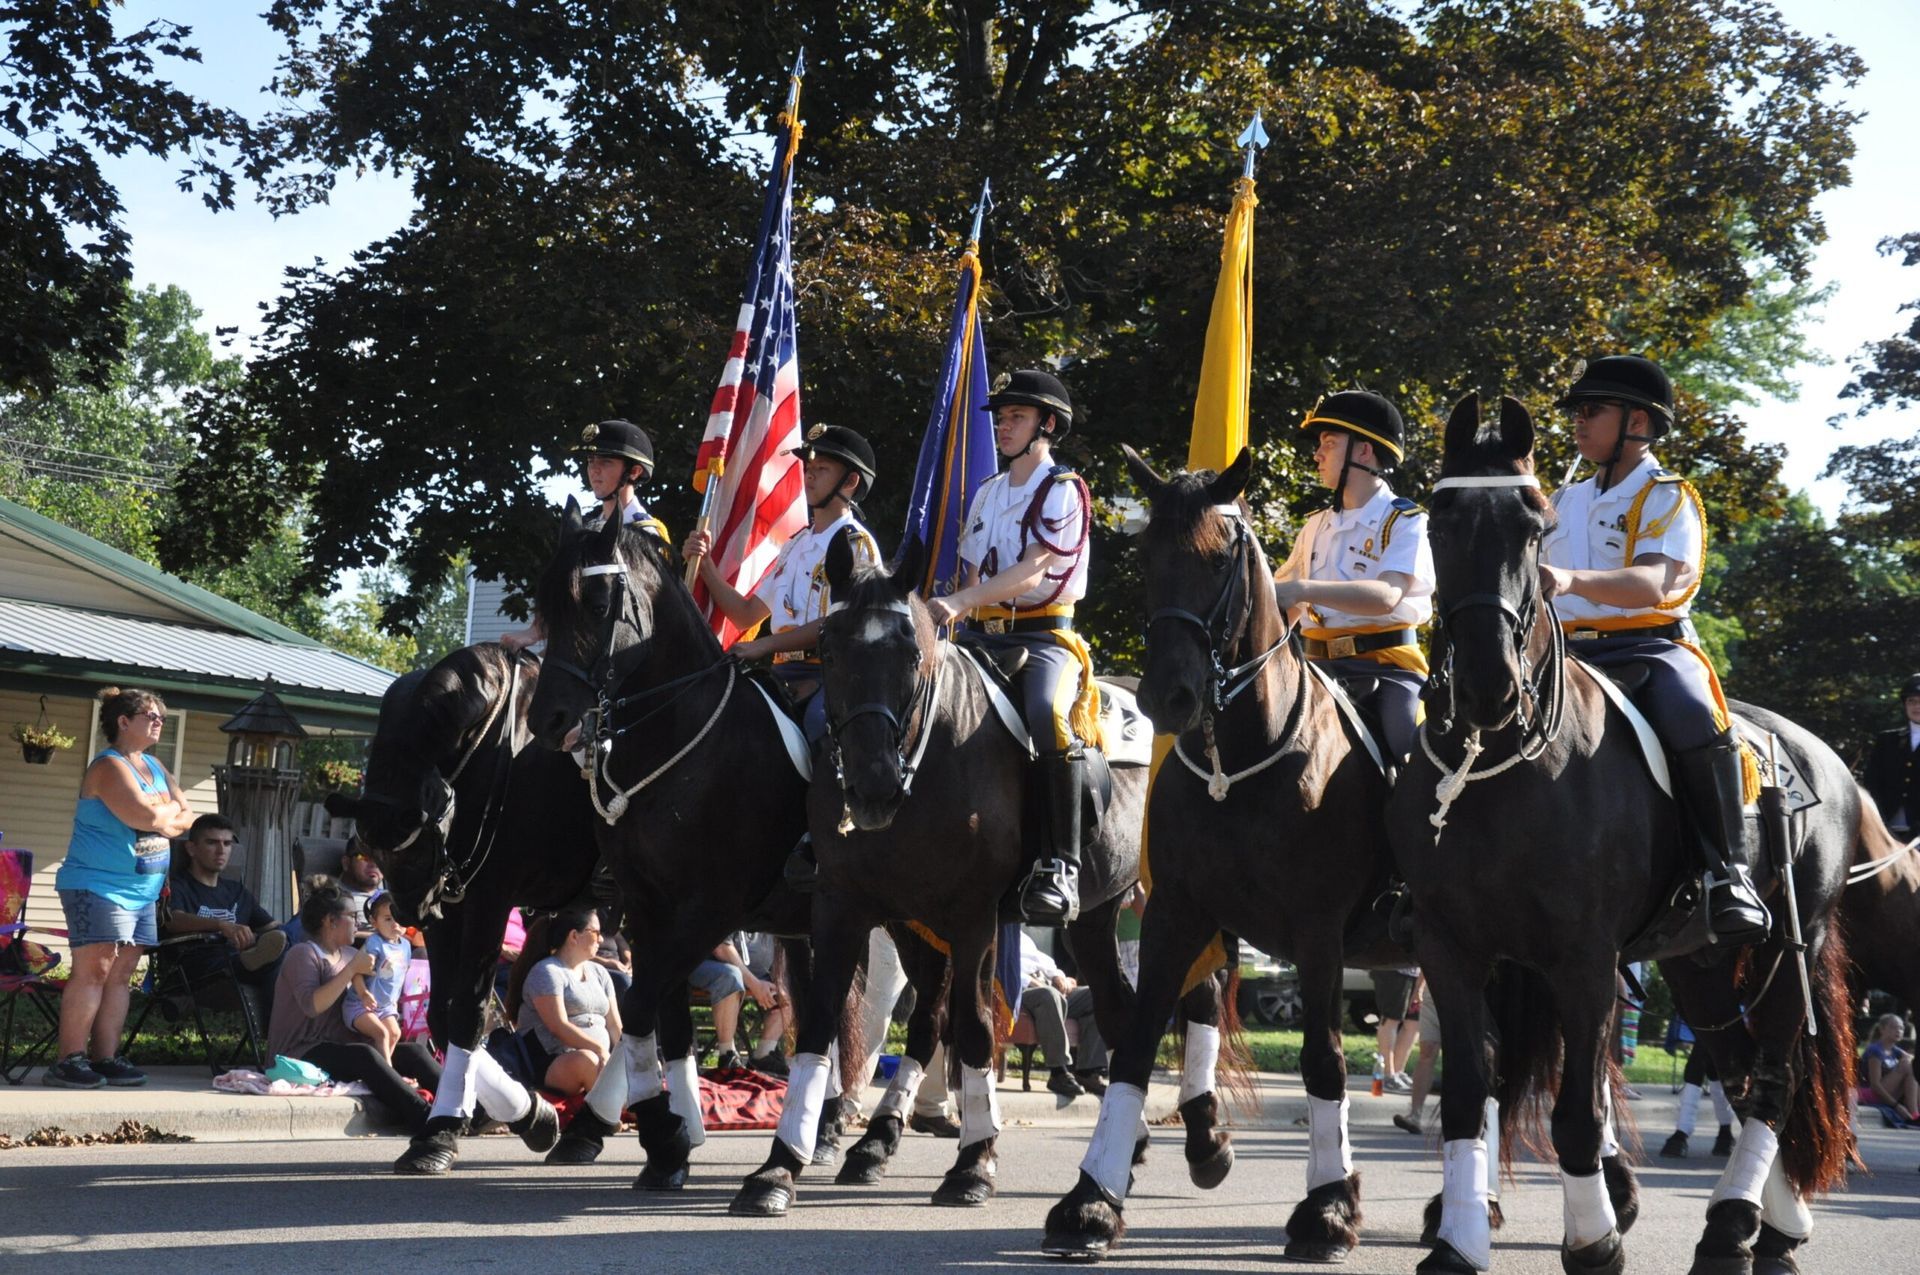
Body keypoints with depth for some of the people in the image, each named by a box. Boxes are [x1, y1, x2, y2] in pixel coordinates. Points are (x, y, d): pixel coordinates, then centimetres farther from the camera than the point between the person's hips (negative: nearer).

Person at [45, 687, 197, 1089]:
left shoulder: (154, 766, 16)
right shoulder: (110, 766, -12)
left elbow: (186, 817, 14)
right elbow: (145, 816, -23)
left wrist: (160, 815, -7)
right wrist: (169, 807, -2)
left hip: (142, 890, 9)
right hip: (99, 886, -9)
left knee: (121, 974, 6)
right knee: (94, 969, -12)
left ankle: (104, 1058, 7)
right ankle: (70, 1061, -12)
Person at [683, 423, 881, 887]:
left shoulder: (855, 543, -3)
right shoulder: (796, 544, 22)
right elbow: (746, 614, 24)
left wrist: (765, 645, -20)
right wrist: (706, 566, 12)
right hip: (787, 677, 9)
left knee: (822, 720, -39)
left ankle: (815, 844, -35)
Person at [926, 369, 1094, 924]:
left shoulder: (1065, 490, -2)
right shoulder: (987, 494, 20)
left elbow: (1032, 570, -15)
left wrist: (958, 602, -26)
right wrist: (954, 614, 3)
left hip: (1045, 633, -7)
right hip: (984, 635, 7)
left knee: (1048, 714, -37)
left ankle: (1059, 864, -32)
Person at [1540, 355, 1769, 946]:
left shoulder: (1668, 497, 0)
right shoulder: (1564, 501, 20)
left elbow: (1653, 585, -20)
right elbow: (1536, 583, 25)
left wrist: (1572, 580, -36)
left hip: (1649, 645, -6)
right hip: (1568, 652, 6)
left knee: (1694, 720, -37)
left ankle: (1730, 874, -27)